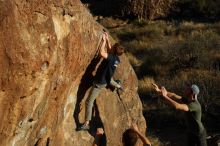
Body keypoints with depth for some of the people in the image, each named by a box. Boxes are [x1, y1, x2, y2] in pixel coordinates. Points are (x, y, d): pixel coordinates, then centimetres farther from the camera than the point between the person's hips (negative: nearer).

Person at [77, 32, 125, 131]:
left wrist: (104, 41, -35)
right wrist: (107, 40, 5)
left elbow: (102, 53, -48)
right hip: (106, 79, 9)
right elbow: (109, 51, 12)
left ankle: (86, 124, -6)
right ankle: (118, 86, 78)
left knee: (89, 102, -6)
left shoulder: (111, 58, -32)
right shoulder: (116, 58, -8)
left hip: (100, 83, -9)